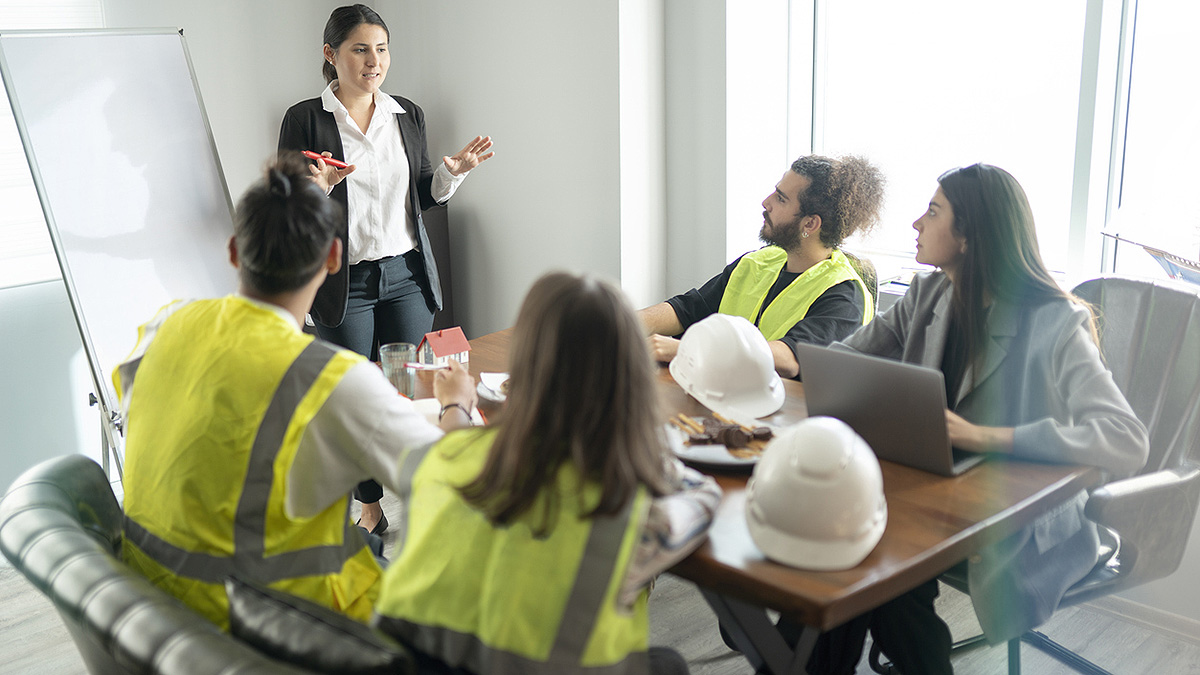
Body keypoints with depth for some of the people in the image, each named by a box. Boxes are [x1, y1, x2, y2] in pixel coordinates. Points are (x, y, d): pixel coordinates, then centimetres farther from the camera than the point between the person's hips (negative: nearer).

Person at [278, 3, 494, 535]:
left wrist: (453, 170, -2)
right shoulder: (305, 118, -4)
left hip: (407, 274, 3)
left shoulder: (408, 114, 9)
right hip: (343, 284, -3)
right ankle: (370, 506, 21)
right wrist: (316, 187, -24)